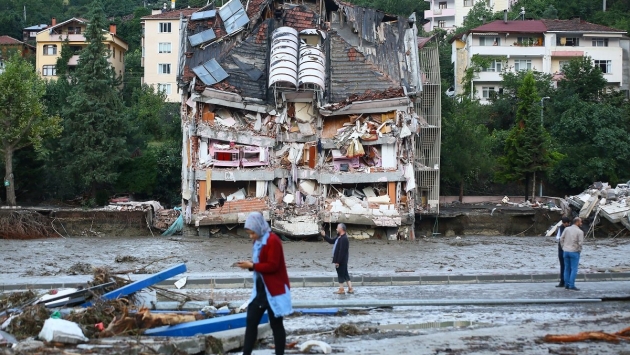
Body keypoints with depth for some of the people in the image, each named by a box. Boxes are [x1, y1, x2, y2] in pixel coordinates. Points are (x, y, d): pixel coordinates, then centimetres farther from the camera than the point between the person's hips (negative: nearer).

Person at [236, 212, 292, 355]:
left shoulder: (273, 240, -17)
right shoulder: (258, 241, 12)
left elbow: (272, 265, -23)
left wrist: (252, 266, -20)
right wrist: (250, 264, -2)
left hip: (274, 289, -9)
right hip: (260, 288, 9)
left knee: (276, 324, 1)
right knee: (251, 321, 10)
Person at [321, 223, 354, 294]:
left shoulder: (344, 239, -23)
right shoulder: (339, 237, 10)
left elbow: (342, 251, -25)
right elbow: (331, 241, 23)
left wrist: (337, 262, -24)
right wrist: (324, 236, 15)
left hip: (341, 261, -10)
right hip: (342, 261, 10)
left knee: (341, 274, 0)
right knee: (345, 274, 14)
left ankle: (341, 289, 8)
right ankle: (350, 288, 18)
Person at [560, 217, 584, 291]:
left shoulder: (567, 229, 1)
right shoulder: (580, 232, -12)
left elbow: (561, 239, 0)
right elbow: (580, 243, -15)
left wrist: (564, 248, 11)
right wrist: (579, 250, 2)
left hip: (566, 251, 5)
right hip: (574, 252, -5)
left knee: (567, 269, 11)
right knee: (574, 269, -2)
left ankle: (566, 285, 12)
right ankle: (572, 285, -6)